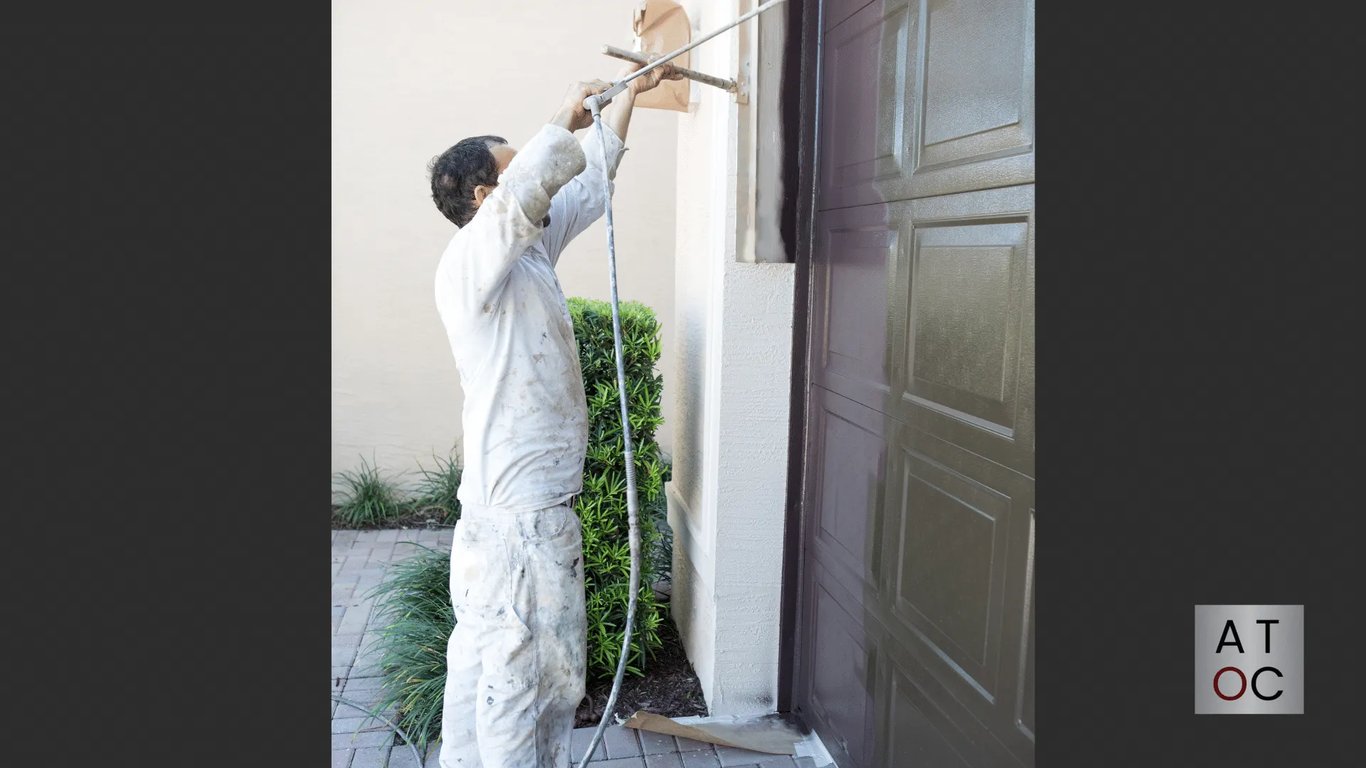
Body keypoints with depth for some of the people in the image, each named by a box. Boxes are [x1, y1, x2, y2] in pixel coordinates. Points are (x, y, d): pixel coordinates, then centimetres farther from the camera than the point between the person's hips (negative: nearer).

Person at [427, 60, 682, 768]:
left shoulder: (529, 252, 12)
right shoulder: (469, 262, -15)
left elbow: (590, 182, 23)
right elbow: (526, 189, -34)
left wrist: (630, 95, 27)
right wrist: (567, 116, -17)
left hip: (501, 504, 10)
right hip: (523, 513, -10)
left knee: (479, 653, 18)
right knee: (529, 668, 1)